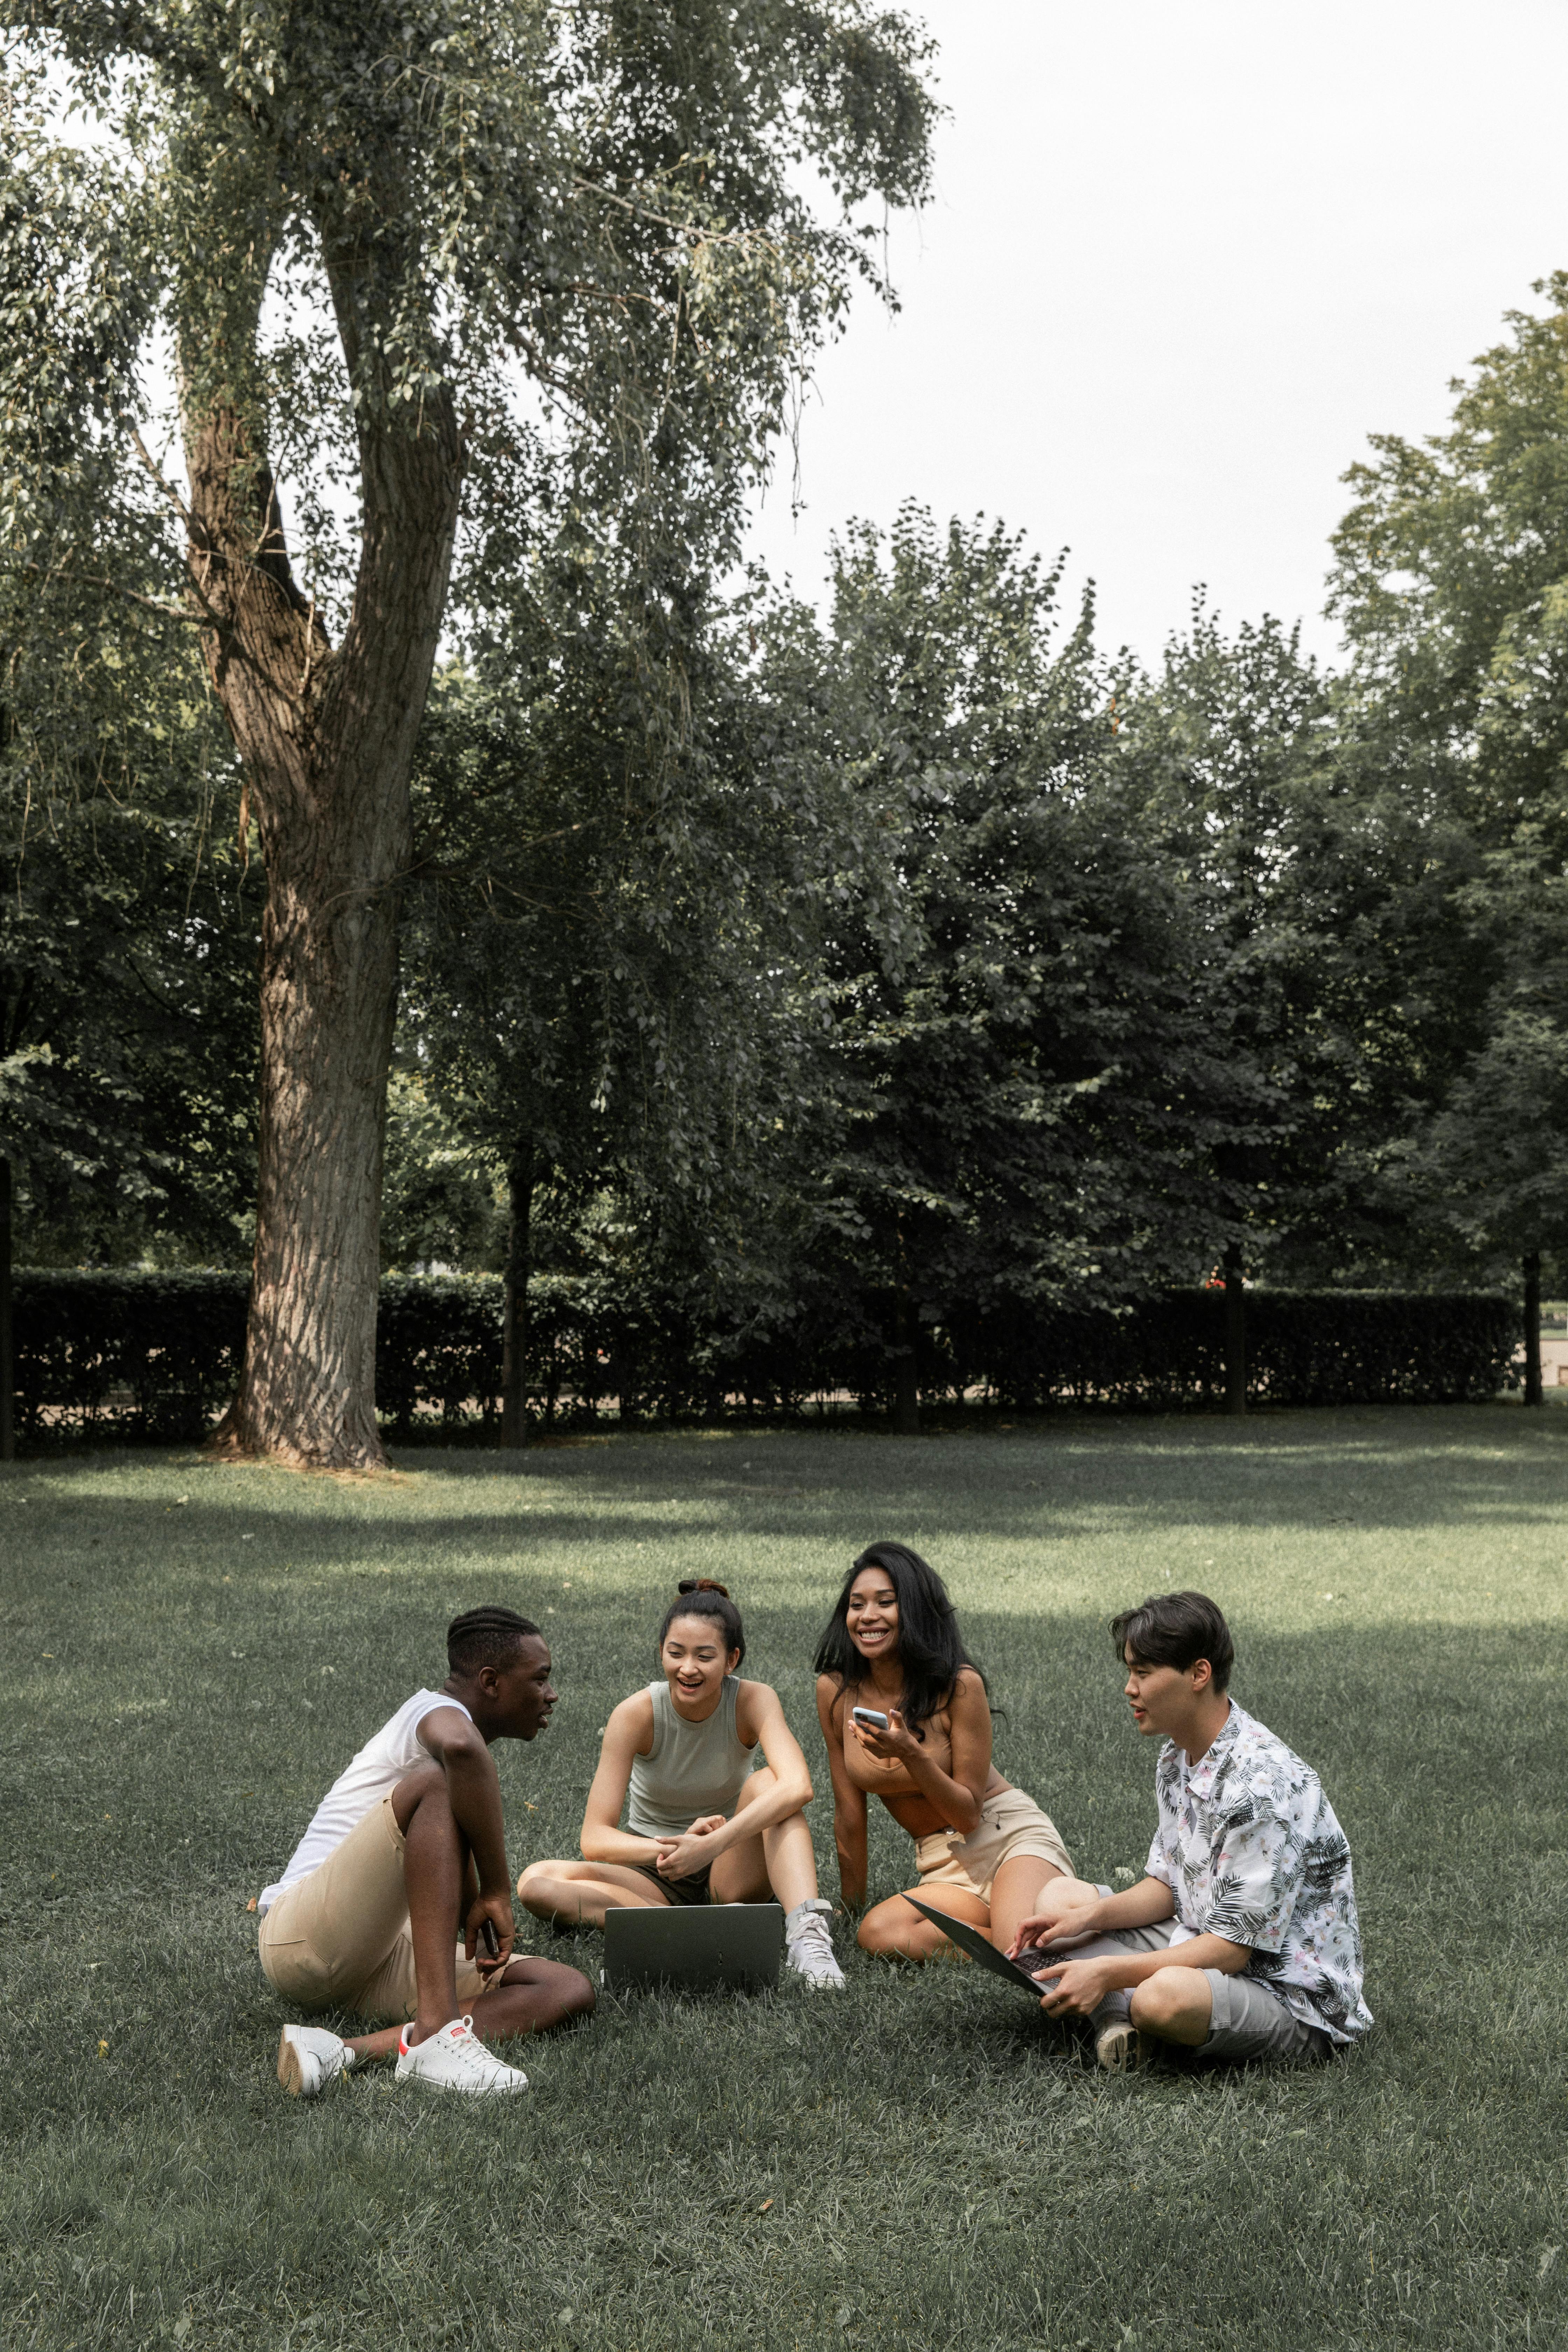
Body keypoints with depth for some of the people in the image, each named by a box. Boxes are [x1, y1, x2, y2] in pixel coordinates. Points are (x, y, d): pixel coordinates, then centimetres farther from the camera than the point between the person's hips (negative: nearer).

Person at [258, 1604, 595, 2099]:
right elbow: (461, 1747, -34)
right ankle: (435, 2032, -38)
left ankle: (351, 2051, -24)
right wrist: (498, 1890, -27)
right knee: (436, 1782, -30)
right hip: (306, 1937, -9)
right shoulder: (436, 1710, -6)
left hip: (377, 1963, 9)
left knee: (569, 1991, -8)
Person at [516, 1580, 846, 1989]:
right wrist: (673, 1848, -40)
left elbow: (798, 1787, -36)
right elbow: (595, 1840, -22)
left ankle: (806, 1930, -40)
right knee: (536, 1882, -26)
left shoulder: (753, 1702, -16)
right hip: (656, 1875, 1)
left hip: (730, 1869, -1)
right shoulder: (636, 1714, -17)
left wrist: (711, 1844, -46)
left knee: (767, 1782, -27)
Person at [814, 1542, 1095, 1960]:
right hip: (942, 1863, 5)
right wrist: (853, 1908, 10)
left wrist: (912, 1754, -27)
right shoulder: (834, 1690, -3)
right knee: (878, 1935, -30)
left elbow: (970, 1815, -12)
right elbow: (849, 1813, 6)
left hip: (1009, 1836, -5)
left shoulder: (958, 1685, -14)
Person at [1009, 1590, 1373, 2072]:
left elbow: (1233, 1948, -24)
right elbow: (1168, 1886, 13)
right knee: (1060, 1897, 12)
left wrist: (1108, 1972, -25)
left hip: (1293, 1996, -10)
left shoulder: (1264, 1785, -26)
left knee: (1165, 1997, -40)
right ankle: (1117, 2018, -15)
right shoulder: (1178, 1756, 5)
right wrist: (1087, 1917, -5)